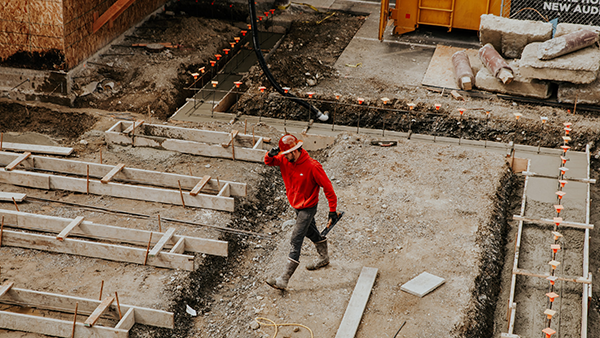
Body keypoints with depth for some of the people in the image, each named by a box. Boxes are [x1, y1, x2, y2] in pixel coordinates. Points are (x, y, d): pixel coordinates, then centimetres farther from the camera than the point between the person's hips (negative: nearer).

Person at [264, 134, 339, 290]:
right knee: (311, 232, 27)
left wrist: (332, 210, -19)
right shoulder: (285, 160, -9)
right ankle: (324, 257, 52)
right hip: (297, 205, 8)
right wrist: (270, 155, -21)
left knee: (296, 240, -11)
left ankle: (284, 279, -12)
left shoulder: (312, 166, -28)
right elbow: (269, 162, 5)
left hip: (308, 208, -8)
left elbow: (327, 187, -21)